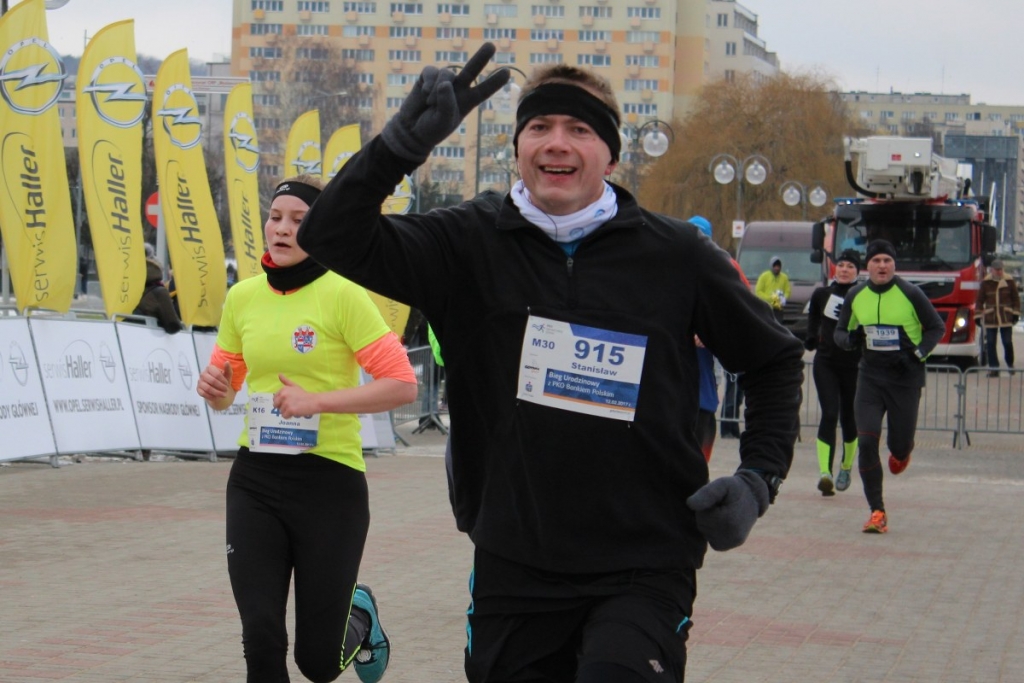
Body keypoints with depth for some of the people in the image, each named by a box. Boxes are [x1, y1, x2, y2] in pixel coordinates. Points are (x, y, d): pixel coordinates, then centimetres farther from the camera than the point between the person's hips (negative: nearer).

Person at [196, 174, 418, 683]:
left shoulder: (342, 296, -11)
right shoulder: (242, 297, 5)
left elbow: (401, 385, -15)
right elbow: (225, 388, 19)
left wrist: (318, 400, -22)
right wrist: (214, 388, -4)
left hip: (330, 481, -4)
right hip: (255, 479, 4)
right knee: (261, 641, -8)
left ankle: (360, 615, 40)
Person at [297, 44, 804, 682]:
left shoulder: (677, 255, -2)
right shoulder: (474, 241, 1)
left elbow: (775, 358, 12)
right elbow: (334, 238, -9)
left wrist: (758, 477, 0)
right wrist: (405, 141, -23)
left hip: (643, 573, -2)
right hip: (512, 568, 2)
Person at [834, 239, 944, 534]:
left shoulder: (910, 294, -9)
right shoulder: (855, 296, 1)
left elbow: (937, 327, 2)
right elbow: (840, 332, 12)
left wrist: (919, 352, -15)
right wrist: (850, 338, -12)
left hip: (906, 379, -2)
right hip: (870, 377, 2)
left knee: (899, 446, 4)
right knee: (866, 442, -11)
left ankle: (902, 451, 46)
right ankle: (877, 512, -4)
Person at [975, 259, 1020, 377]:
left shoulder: (1009, 281, 0)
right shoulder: (986, 282, 0)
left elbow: (1016, 298, 8)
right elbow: (980, 300, 6)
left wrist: (1016, 313, 3)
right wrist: (979, 315, 2)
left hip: (1006, 317, -1)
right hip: (990, 318, 1)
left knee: (1007, 342, 2)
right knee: (990, 344, 0)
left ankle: (1010, 364, 23)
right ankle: (993, 368, 7)